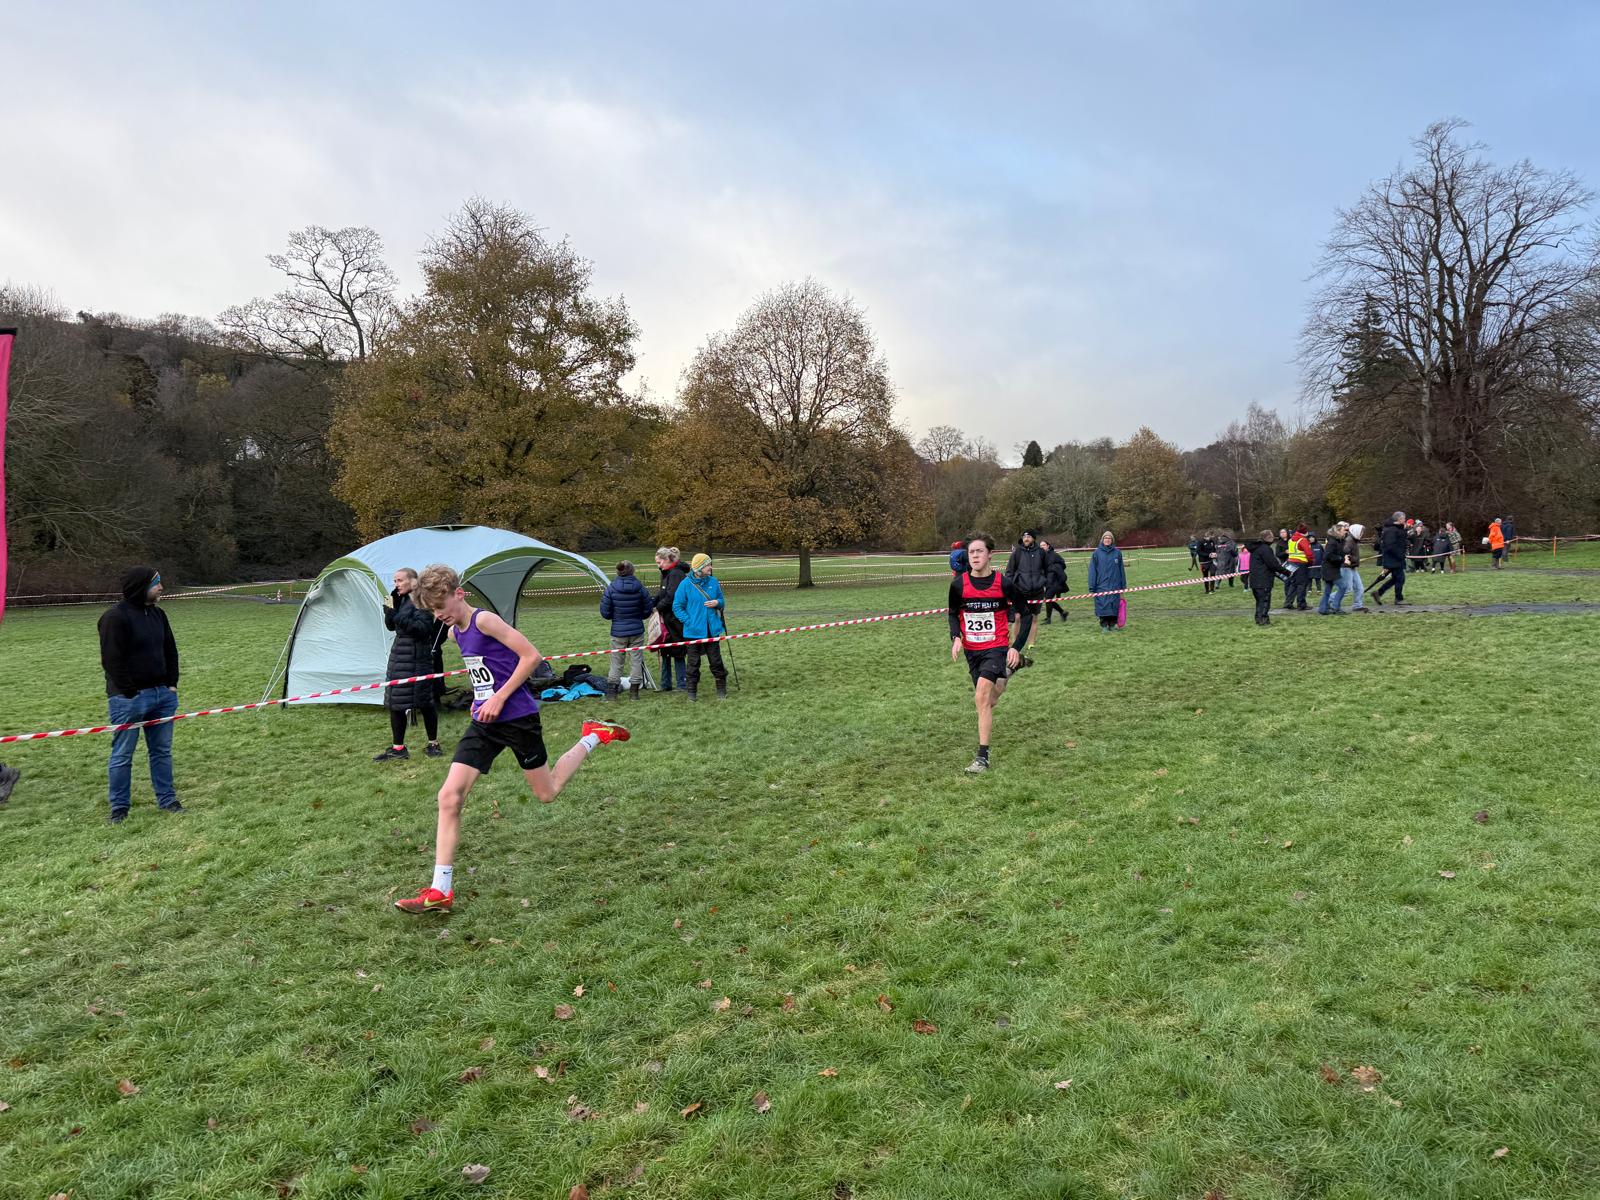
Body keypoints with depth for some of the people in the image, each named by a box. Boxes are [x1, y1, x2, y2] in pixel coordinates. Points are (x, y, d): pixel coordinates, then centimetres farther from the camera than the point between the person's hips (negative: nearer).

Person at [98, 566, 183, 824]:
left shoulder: (158, 614, 10)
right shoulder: (115, 617, -14)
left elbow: (170, 651, 17)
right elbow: (112, 660, -16)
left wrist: (171, 684, 9)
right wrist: (129, 692, -16)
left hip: (162, 694, 7)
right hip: (128, 698, -7)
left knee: (162, 750, 13)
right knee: (122, 755, 4)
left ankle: (167, 799, 22)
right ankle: (119, 808, 15)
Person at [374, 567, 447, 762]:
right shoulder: (402, 599, 13)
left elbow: (423, 628, -21)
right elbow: (391, 626, 15)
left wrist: (397, 616, -24)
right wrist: (390, 610, -3)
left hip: (417, 657, -8)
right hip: (399, 656, 8)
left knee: (425, 702, 1)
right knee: (394, 703, 6)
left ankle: (433, 744, 16)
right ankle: (397, 748, 12)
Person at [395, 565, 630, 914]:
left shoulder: (484, 620, -17)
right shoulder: (455, 632, 9)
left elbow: (532, 656, -21)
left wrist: (499, 697, -19)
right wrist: (481, 698, 13)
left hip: (517, 718, -7)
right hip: (484, 722, 7)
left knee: (547, 793, 10)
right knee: (449, 797, -6)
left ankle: (593, 736, 31)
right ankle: (441, 891, -2)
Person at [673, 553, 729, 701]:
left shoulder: (713, 581, 3)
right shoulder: (686, 584, -8)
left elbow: (722, 601, 15)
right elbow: (677, 607, -2)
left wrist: (717, 603, -8)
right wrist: (688, 621, -12)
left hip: (712, 630, 2)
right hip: (694, 631, -2)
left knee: (716, 661, 5)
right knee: (694, 662, 8)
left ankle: (722, 690, 18)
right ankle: (691, 691, 21)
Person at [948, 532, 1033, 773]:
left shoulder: (1003, 583, -11)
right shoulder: (959, 584, -6)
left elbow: (1026, 614, 0)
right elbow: (953, 614, 11)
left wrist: (1016, 647, -8)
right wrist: (956, 637, -8)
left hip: (997, 648, -4)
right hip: (971, 651, 4)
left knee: (982, 697, -24)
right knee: (987, 702, 17)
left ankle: (982, 757, -18)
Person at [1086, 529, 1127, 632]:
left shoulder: (1117, 553, 5)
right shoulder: (1097, 553, 1)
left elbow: (1121, 570, 9)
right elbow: (1092, 570, 1)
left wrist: (1123, 585, 8)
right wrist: (1092, 587, -4)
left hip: (1115, 586, 2)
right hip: (1102, 586, -2)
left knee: (1114, 606, 4)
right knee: (1103, 606, -4)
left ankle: (1112, 625, 15)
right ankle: (1104, 626, 4)